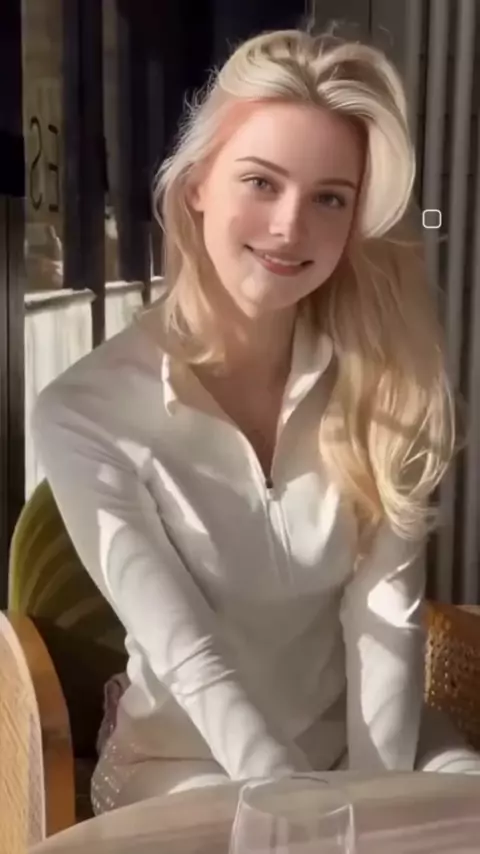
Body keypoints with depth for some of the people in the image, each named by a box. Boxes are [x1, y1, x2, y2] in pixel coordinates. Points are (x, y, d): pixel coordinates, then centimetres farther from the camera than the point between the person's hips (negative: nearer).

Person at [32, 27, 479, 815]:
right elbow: (191, 660, -18)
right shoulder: (86, 414, -17)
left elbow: (386, 611, -12)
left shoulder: (381, 379, -7)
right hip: (187, 773, -3)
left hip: (360, 747, 3)